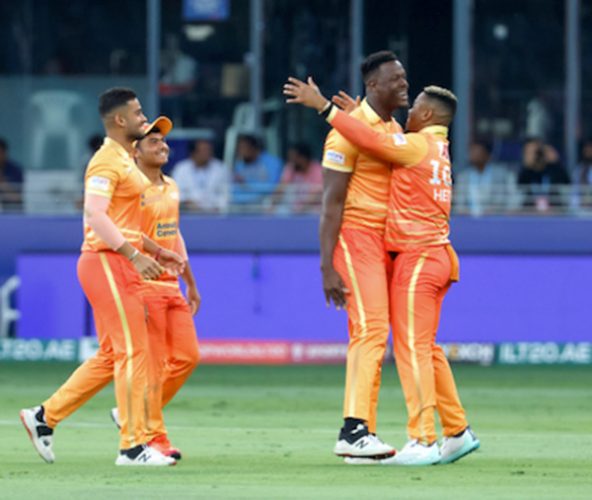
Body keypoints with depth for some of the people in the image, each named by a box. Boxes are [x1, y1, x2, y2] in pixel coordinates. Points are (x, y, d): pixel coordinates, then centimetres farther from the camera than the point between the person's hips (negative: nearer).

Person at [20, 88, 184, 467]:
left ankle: (44, 417, 17)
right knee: (133, 352, -10)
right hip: (107, 264, -10)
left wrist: (156, 251, 20)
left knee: (111, 356, 12)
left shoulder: (125, 161, 20)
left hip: (121, 266, 10)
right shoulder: (107, 161, -12)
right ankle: (133, 445, -9)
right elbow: (95, 215, -23)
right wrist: (135, 255, -28)